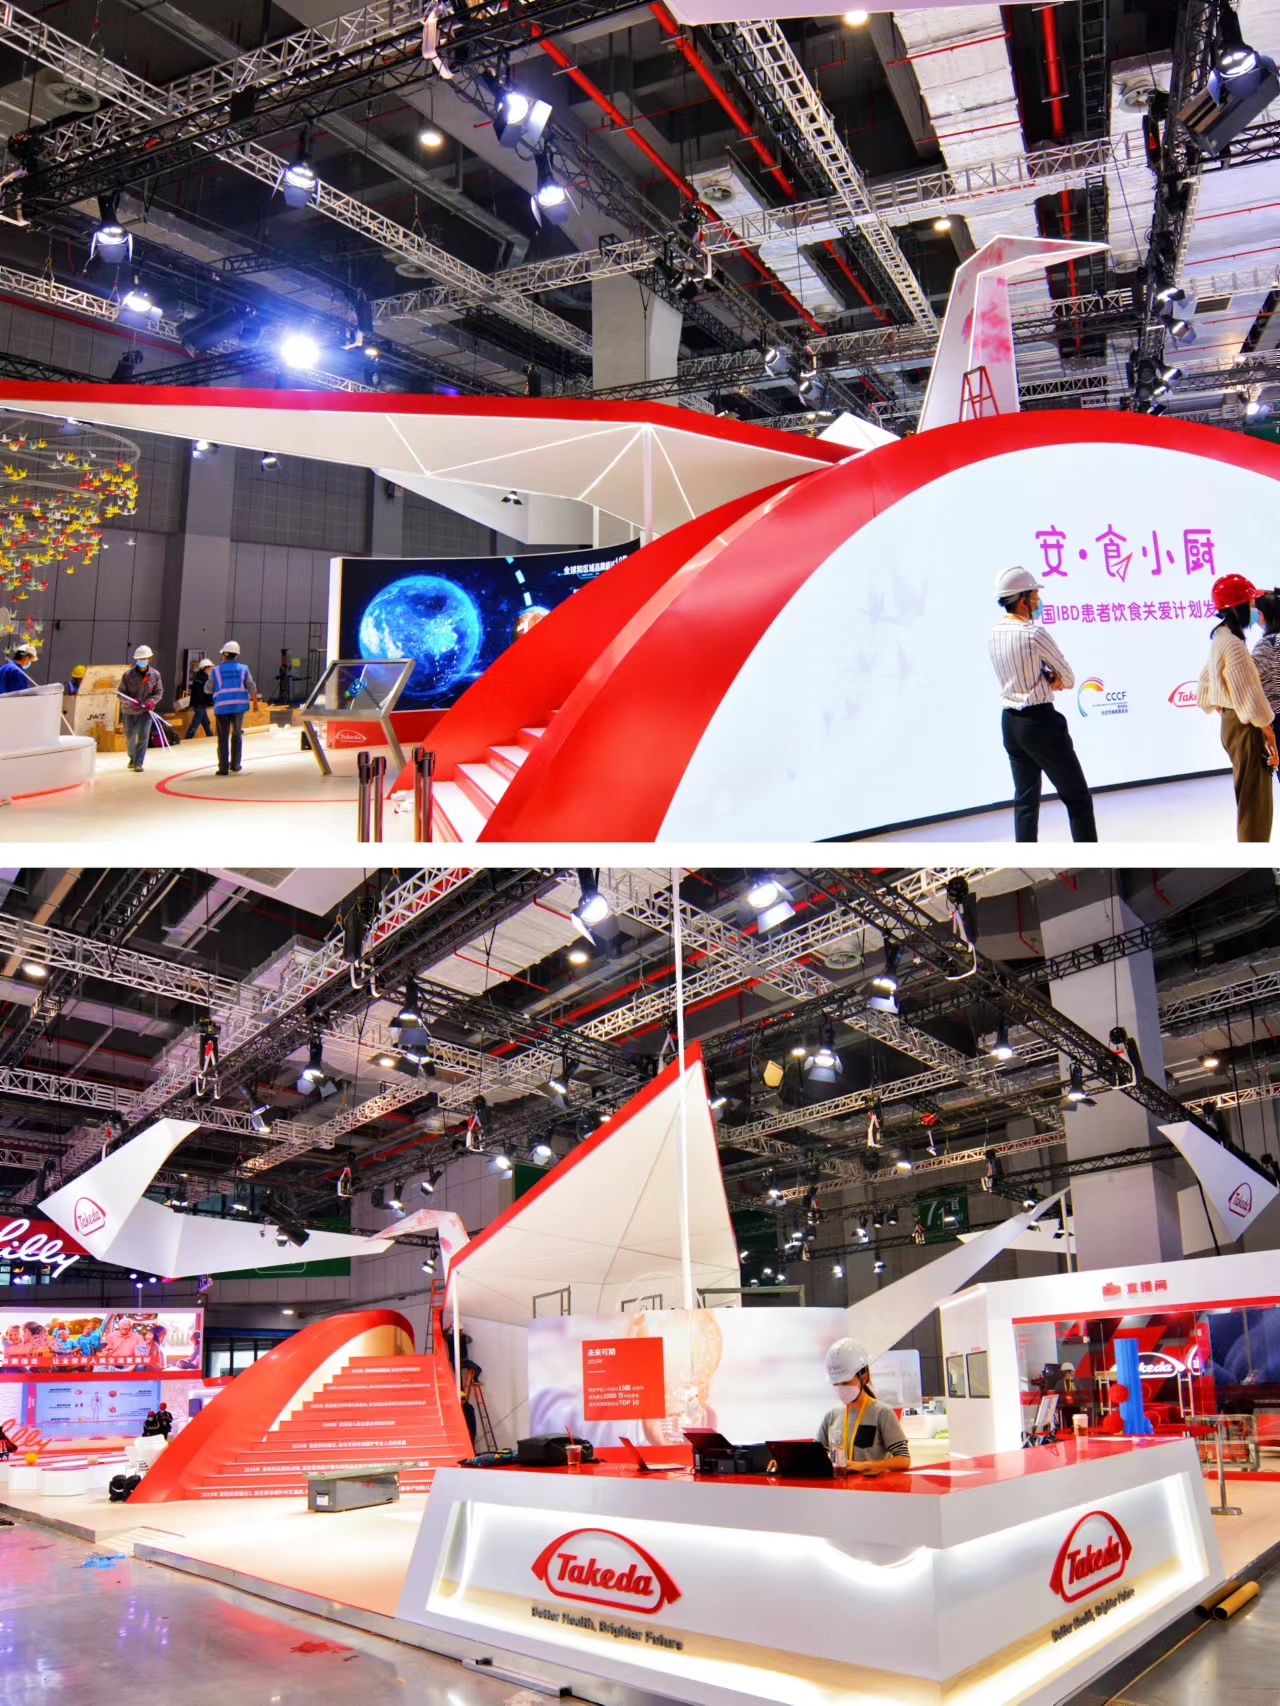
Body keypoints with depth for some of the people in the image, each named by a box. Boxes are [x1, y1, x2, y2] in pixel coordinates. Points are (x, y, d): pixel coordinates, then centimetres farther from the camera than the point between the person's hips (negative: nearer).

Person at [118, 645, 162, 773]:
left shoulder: (155, 675, -5)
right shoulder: (128, 674, -9)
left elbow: (159, 692, 2)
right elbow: (121, 693, -5)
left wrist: (152, 701, -18)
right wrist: (130, 701, -24)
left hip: (145, 711, 0)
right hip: (129, 711, 0)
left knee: (143, 737, -9)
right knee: (129, 737, 11)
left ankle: (138, 762, -1)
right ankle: (132, 758, 35)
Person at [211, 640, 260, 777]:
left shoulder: (216, 671, -1)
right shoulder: (243, 669, 2)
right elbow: (252, 687, -4)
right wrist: (255, 703, 5)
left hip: (222, 707, -2)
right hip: (239, 705, 2)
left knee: (223, 738, 2)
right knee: (236, 735, 17)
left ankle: (223, 767, -3)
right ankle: (235, 765, 21)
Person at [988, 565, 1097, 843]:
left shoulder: (996, 634, 5)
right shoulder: (1035, 634, -17)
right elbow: (1068, 678, -6)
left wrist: (1048, 676, 0)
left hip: (1010, 722, 8)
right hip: (1041, 722, -7)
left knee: (1025, 799, 11)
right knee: (1077, 797, 3)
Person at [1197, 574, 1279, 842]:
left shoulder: (1219, 640, 11)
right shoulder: (1233, 644, -19)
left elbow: (1204, 689, 19)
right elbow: (1250, 699, -21)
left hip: (1231, 724, 10)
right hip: (1246, 728, -10)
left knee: (1250, 799, 18)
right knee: (1254, 801, -3)